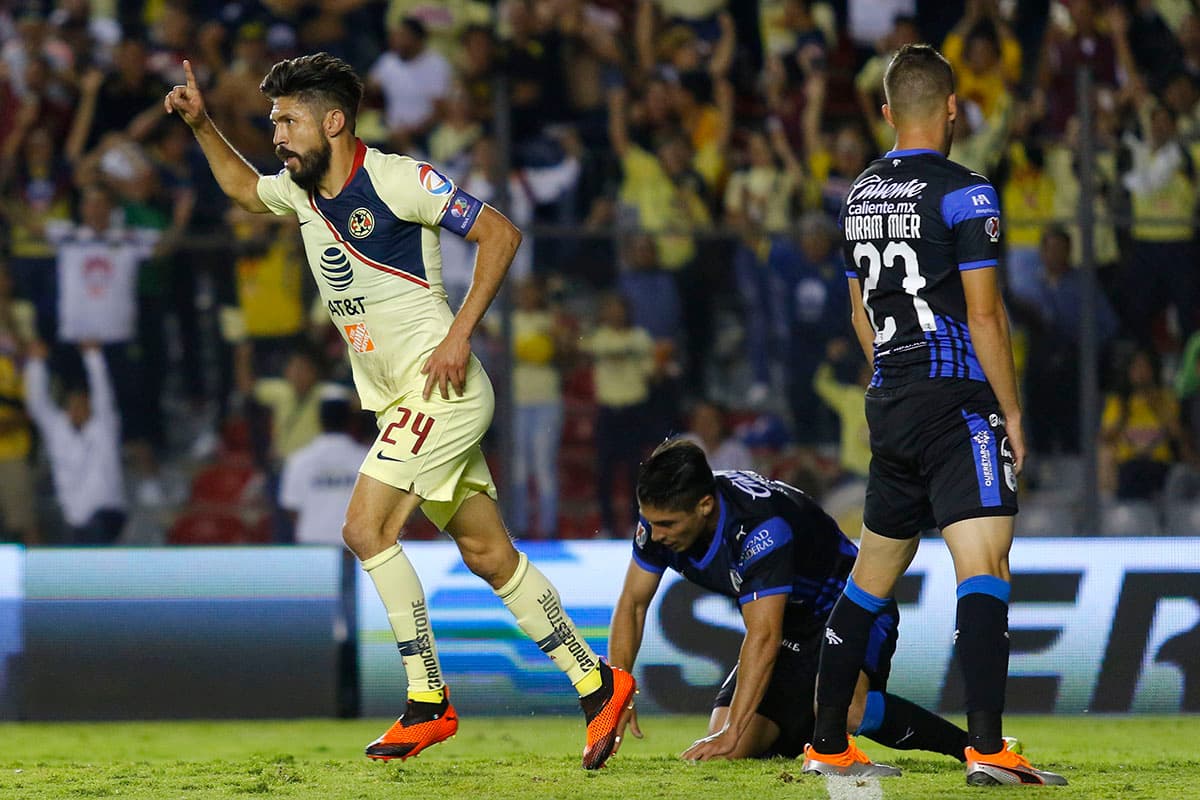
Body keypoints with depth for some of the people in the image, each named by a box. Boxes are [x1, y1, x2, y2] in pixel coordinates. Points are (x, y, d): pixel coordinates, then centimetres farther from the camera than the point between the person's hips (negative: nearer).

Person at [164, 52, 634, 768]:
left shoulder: (397, 179, -13)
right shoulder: (302, 191, 11)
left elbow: (501, 233, -13)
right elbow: (243, 187, 34)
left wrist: (459, 334, -18)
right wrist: (201, 124, 19)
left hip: (441, 387, -8)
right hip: (396, 399, 8)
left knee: (367, 528, -15)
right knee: (489, 554, 7)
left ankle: (429, 702, -9)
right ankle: (598, 685, 12)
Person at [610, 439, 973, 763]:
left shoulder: (760, 526, -34)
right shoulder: (662, 513, -12)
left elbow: (763, 638, -38)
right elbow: (632, 603, 0)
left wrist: (731, 734, -41)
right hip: (792, 632, 8)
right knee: (729, 751, -6)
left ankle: (965, 744, -25)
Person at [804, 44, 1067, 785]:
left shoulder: (861, 196, 13)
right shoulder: (963, 193, -10)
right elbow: (984, 317, -12)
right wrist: (1013, 414, -6)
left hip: (891, 409, 8)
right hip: (959, 404, -8)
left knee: (873, 576, 16)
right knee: (985, 567, -13)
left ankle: (828, 745, 19)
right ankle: (987, 746, -24)